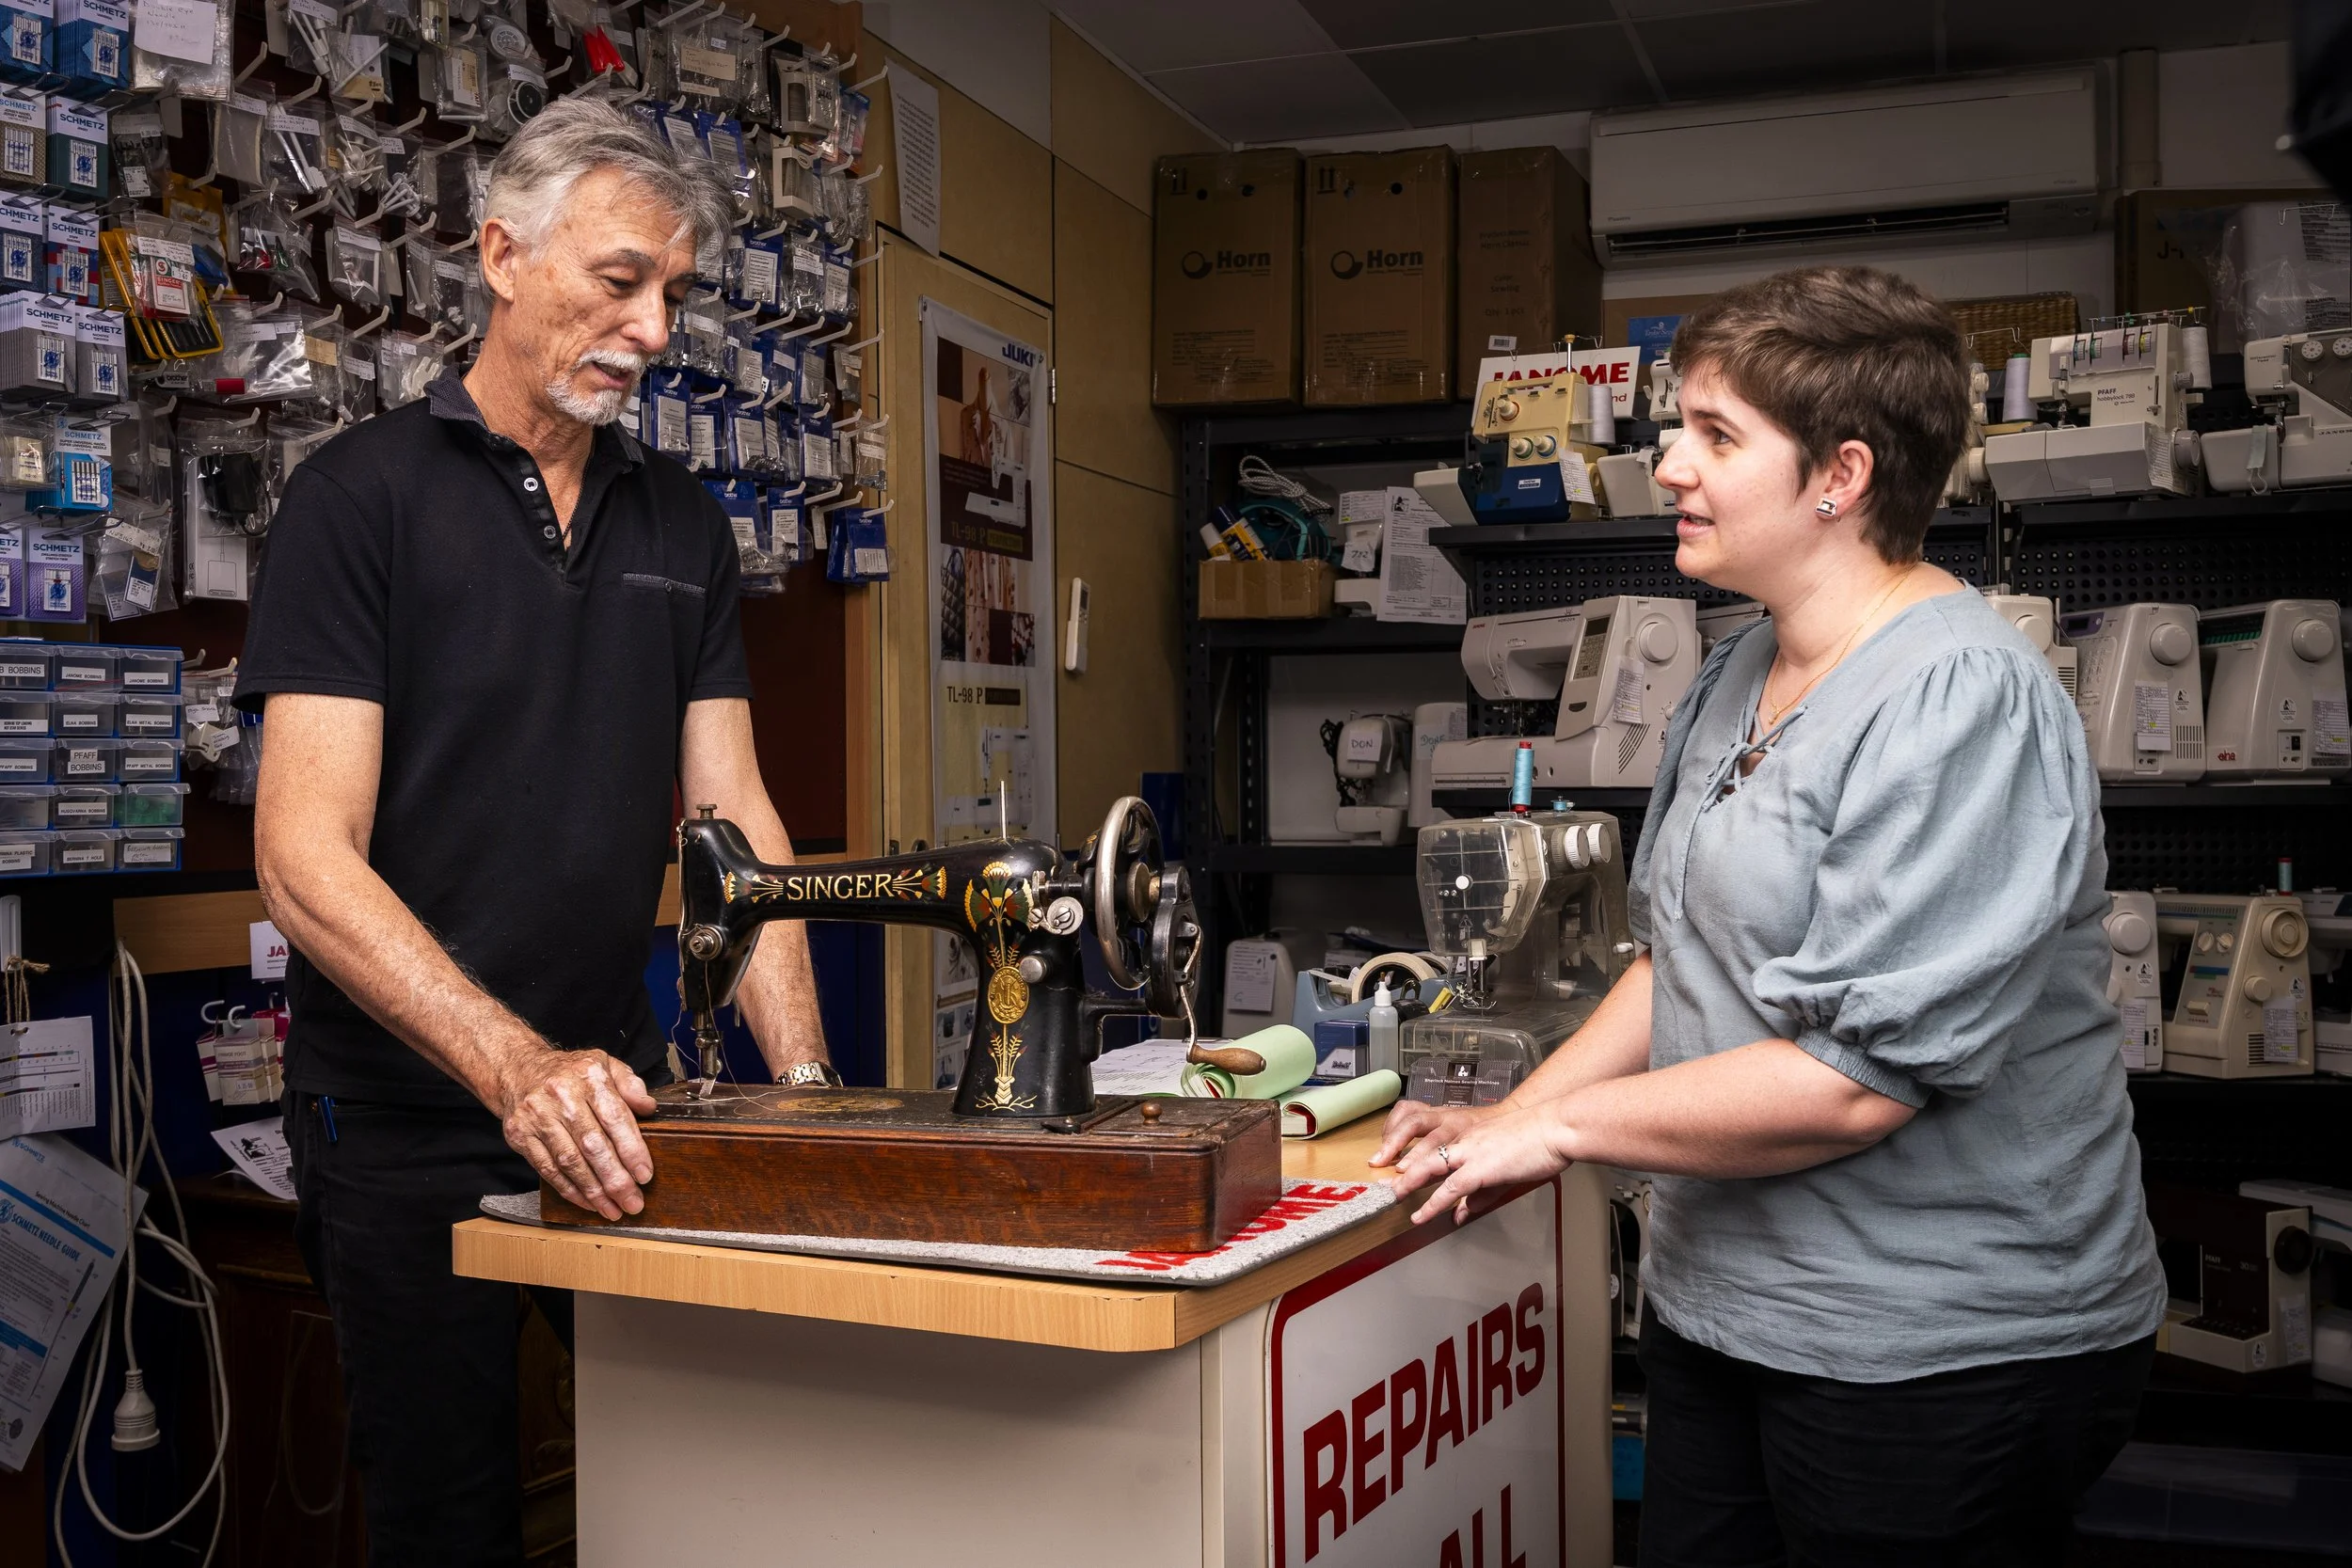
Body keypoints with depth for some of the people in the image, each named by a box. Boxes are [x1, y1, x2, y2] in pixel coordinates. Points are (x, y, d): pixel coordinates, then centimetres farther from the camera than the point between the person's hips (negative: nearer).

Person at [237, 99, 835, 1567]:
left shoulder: (682, 523, 7)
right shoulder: (365, 494, -10)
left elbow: (734, 815, 3)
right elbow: (308, 856, -18)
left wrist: (806, 1083, -9)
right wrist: (519, 1068, -31)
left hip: (616, 1098, 5)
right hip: (405, 1116, -4)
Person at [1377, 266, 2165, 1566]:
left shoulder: (1962, 701, -21)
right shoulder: (1739, 675, 8)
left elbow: (1855, 1080, -26)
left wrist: (1561, 1124, -16)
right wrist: (1503, 1124, 4)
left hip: (1943, 1351, -8)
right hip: (1721, 1311, 8)